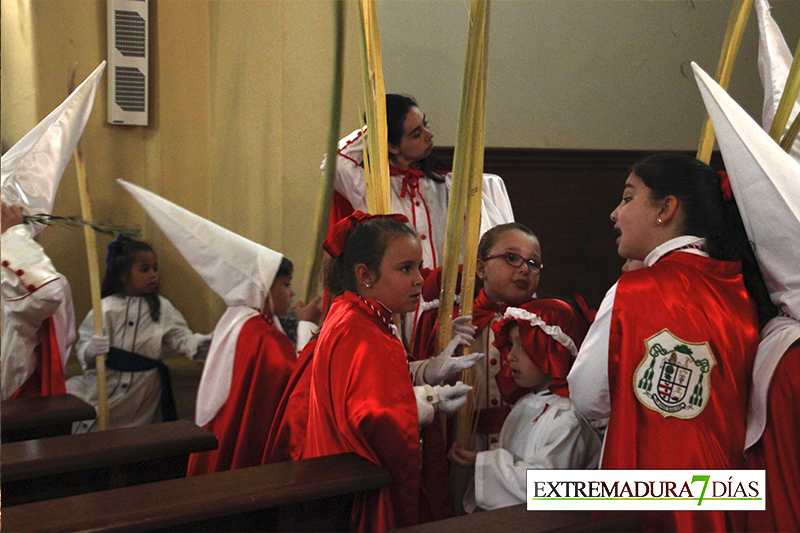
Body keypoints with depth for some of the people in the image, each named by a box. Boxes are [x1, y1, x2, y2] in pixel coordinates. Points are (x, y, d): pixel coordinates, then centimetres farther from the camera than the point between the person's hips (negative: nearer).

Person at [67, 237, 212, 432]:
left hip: (142, 392, 0)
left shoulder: (161, 307, 3)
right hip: (106, 384, 0)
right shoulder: (106, 308, -3)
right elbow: (83, 346, -5)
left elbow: (182, 338, -3)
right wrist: (91, 351, -28)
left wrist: (206, 343, -22)